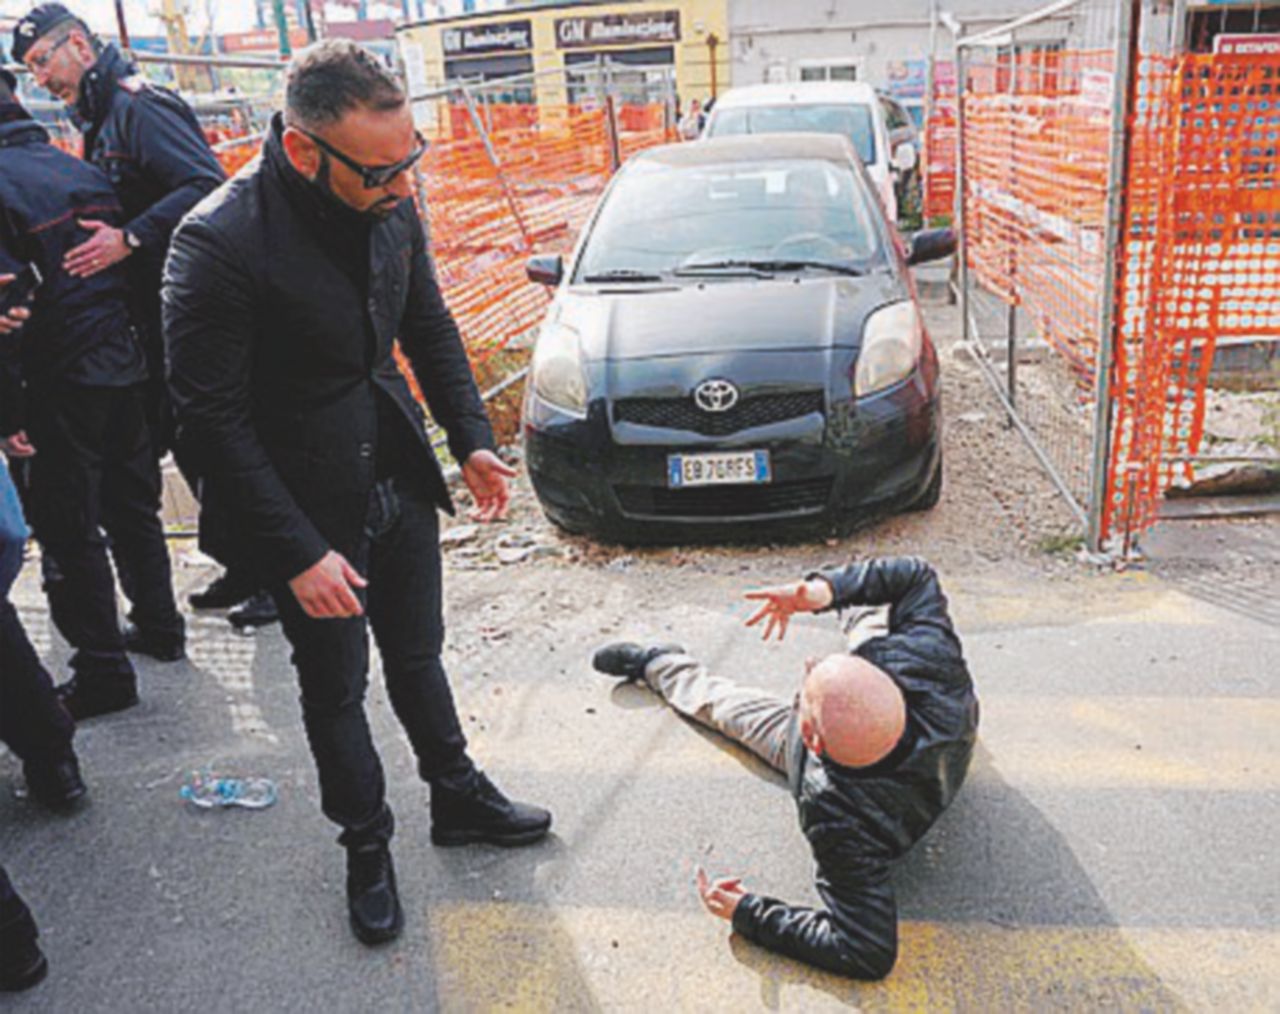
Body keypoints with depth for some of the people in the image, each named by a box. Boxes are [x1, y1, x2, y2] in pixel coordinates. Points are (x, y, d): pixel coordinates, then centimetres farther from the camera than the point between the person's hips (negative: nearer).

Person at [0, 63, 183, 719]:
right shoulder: (80, 170, 9)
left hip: (62, 384, -7)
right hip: (125, 366, 7)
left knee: (68, 530, 2)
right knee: (132, 504, 20)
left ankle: (102, 672, 9)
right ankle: (160, 626, 33)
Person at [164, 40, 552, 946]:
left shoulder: (392, 208, -7)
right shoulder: (220, 243, -25)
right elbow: (212, 420, -21)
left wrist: (472, 439, 3)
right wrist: (298, 553, -20)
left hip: (401, 483, 5)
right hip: (310, 512, -5)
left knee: (417, 657, 21)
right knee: (335, 689, 14)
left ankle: (459, 799, 42)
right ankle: (367, 845, 35)